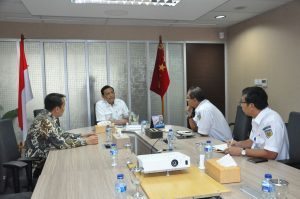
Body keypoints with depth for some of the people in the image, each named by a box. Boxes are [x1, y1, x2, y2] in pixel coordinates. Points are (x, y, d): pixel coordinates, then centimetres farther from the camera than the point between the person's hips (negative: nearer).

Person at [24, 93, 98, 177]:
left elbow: (61, 134, 13)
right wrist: (86, 141, -22)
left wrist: (82, 135, 3)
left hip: (44, 158, 8)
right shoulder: (45, 120, -25)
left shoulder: (48, 117, 3)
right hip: (39, 165, -8)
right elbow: (61, 143, -29)